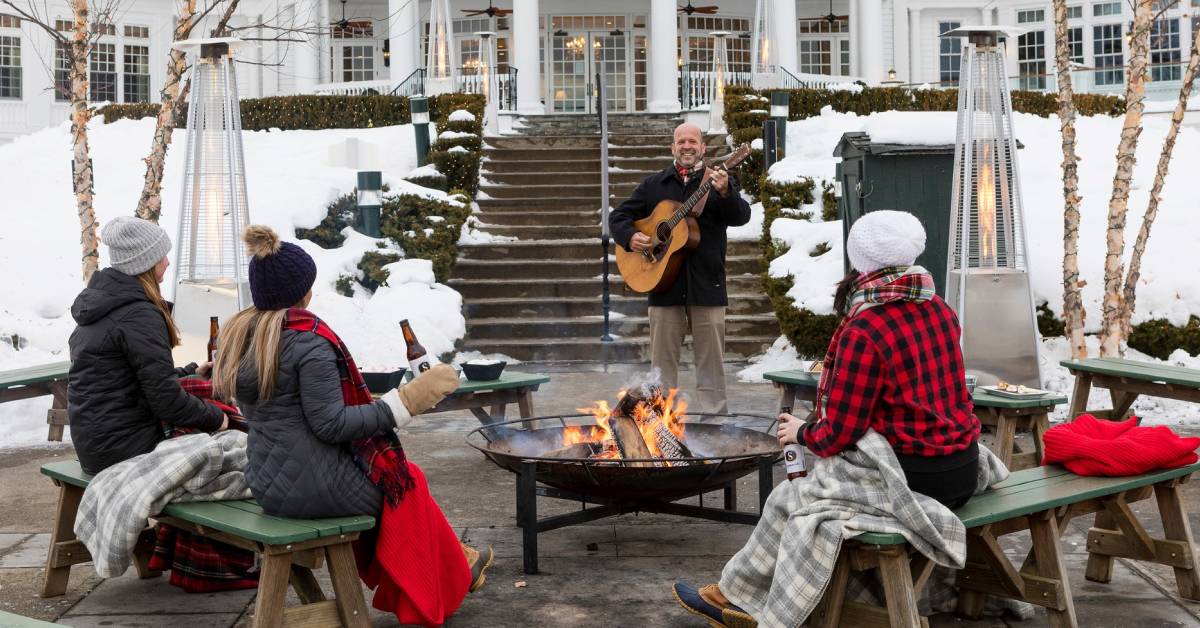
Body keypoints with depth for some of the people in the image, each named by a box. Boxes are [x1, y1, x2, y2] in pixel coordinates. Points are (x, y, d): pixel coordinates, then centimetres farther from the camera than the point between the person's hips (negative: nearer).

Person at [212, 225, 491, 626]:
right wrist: (406, 402, -20)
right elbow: (330, 424, -23)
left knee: (387, 469, 26)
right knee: (406, 481, 18)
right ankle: (448, 582, 35)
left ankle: (452, 565, 37)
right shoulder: (308, 338, -19)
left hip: (267, 485, 8)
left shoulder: (237, 336, 6)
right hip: (318, 486, -8)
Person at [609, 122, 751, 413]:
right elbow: (618, 216, 15)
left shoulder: (721, 181, 5)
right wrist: (629, 236, -7)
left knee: (711, 362, 4)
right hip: (663, 282, 2)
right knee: (662, 361, 7)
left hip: (706, 285, -2)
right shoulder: (654, 184, 12)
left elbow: (741, 217, -11)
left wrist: (725, 192, -31)